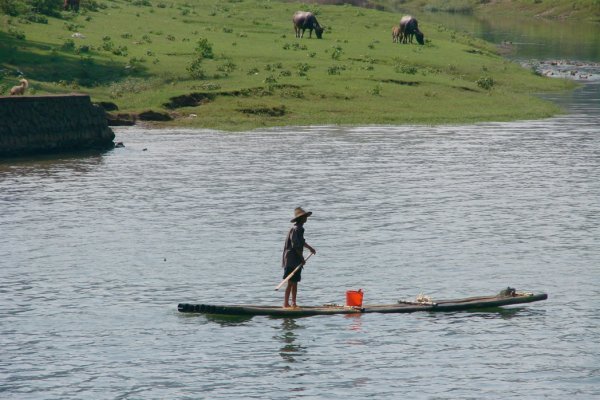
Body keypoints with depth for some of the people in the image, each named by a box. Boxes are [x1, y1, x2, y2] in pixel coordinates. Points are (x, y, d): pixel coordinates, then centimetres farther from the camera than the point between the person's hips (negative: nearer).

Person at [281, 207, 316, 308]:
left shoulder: (300, 228, 15)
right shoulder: (296, 229, -16)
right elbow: (295, 245, -22)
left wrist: (310, 248, 47)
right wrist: (301, 258, -17)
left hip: (296, 260, 10)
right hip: (292, 260, -10)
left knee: (295, 282, 13)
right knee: (291, 283, -10)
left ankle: (294, 302, 18)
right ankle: (286, 302, -9)